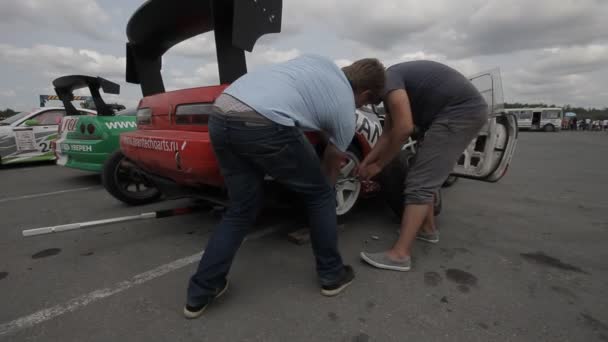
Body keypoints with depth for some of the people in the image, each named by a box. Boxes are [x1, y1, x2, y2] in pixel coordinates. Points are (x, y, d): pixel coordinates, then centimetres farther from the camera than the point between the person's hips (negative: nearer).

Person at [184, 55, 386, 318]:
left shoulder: (318, 60, 30)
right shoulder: (346, 113, 16)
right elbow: (331, 167, 27)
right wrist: (328, 185, 47)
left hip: (220, 116, 8)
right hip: (264, 124, -7)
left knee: (241, 209, 20)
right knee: (320, 196, 16)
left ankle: (199, 293, 25)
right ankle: (332, 274, 29)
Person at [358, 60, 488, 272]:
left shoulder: (388, 80, -11)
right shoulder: (391, 88, 19)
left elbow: (403, 129, -21)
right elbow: (388, 134, 20)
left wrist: (378, 165, -10)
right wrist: (365, 162, 19)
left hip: (462, 111, -10)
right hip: (466, 111, 10)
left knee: (419, 182, -14)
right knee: (426, 177, 18)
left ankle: (400, 254, -13)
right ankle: (428, 229, 30)